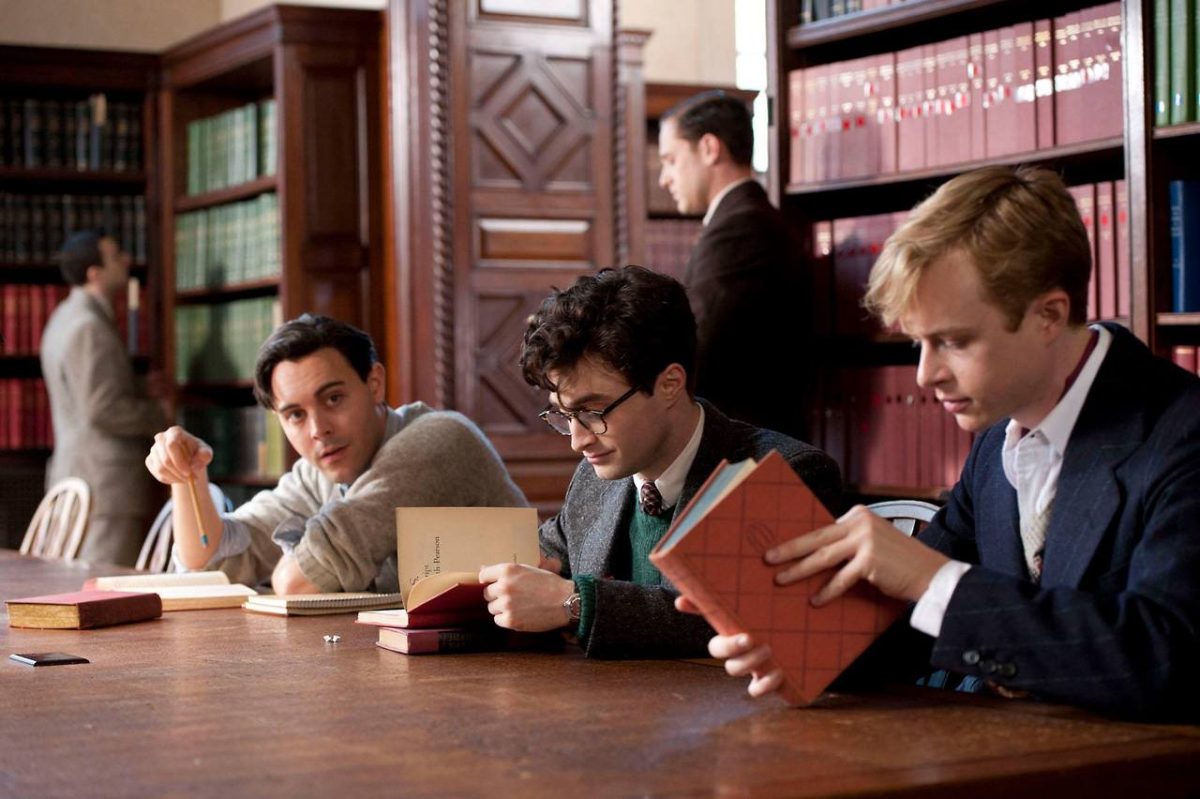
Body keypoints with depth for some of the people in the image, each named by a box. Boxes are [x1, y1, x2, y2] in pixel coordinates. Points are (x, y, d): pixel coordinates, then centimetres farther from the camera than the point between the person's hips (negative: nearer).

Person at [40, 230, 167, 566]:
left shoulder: (66, 318, 18)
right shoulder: (89, 327, -16)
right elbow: (102, 409, -21)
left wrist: (147, 396, 16)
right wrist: (159, 416, -8)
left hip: (76, 474, 11)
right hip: (105, 483, -11)